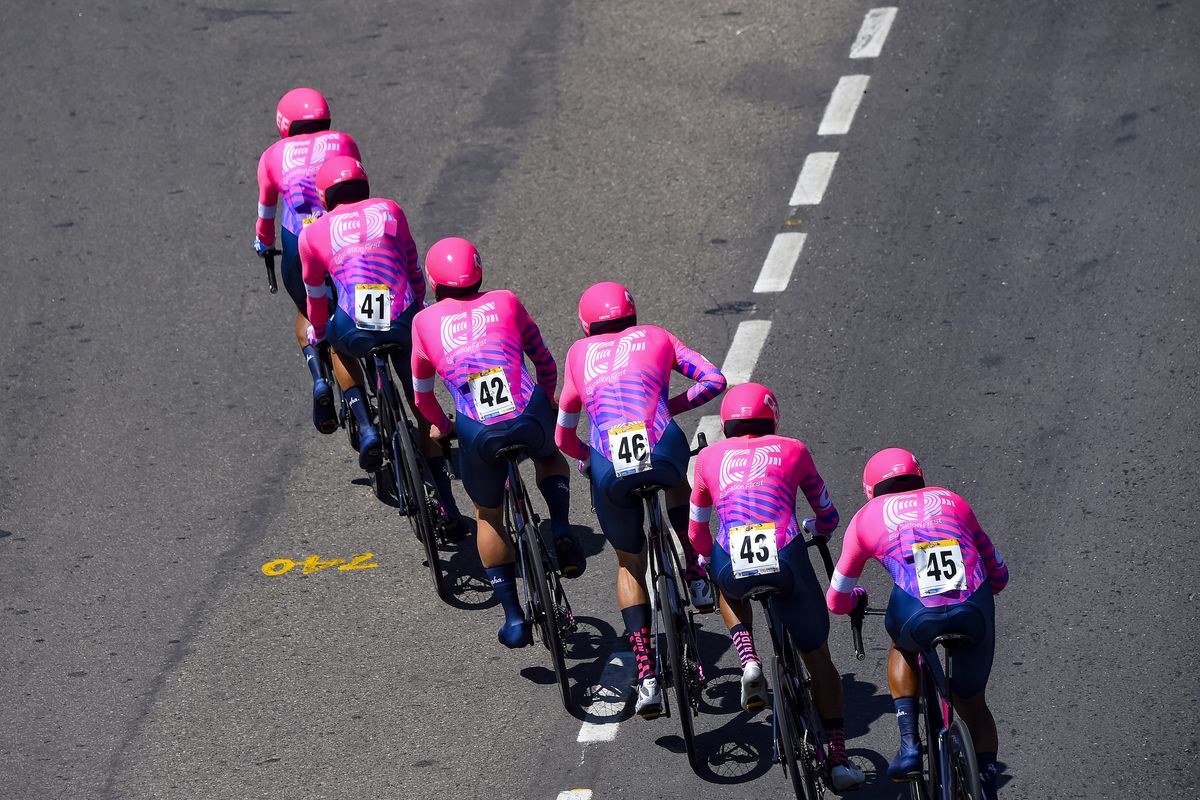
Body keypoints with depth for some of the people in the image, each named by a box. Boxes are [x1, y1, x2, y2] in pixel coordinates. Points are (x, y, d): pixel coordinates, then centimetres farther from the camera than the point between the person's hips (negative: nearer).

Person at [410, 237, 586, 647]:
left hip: (478, 435, 0)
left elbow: (422, 394, 25)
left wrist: (439, 425, 45)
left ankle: (513, 616, 19)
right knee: (550, 457, 37)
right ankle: (560, 529, 11)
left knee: (488, 516, 25)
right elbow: (546, 363, 24)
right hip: (530, 418, 1)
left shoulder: (425, 321, 14)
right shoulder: (505, 303, 16)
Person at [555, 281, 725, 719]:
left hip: (609, 471, 0)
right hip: (662, 449, 0)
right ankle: (697, 578, 25)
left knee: (630, 563, 22)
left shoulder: (580, 353, 24)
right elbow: (714, 379, 13)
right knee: (676, 481, 40)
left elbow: (564, 432, 27)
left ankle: (646, 677, 9)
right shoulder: (655, 338, 22)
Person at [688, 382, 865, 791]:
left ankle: (749, 662, 15)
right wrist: (819, 531, 55)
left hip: (731, 567, 1)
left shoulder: (710, 457, 21)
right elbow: (828, 517, 32)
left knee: (731, 589, 40)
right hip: (786, 561, -1)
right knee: (818, 656, 20)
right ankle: (839, 758, 18)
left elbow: (696, 532, 31)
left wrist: (708, 560, 52)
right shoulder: (792, 450, 20)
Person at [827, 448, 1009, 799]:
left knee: (902, 648, 35)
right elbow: (999, 575, 33)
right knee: (972, 703, 25)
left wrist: (854, 600, 53)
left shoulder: (868, 516, 24)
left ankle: (909, 745, 19)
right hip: (976, 613, 2)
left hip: (917, 616, -2)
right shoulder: (951, 501, 29)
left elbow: (836, 601, 30)